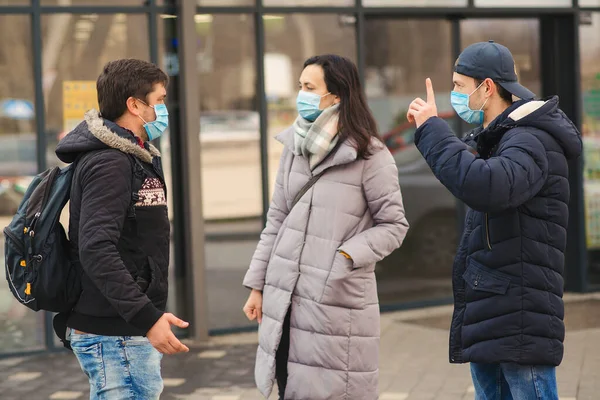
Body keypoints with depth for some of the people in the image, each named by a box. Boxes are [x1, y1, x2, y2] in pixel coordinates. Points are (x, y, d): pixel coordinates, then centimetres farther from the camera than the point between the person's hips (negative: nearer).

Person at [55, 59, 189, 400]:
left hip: (133, 333, 10)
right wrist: (147, 318, -29)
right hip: (114, 337, -10)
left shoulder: (137, 158, 15)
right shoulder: (108, 164, -17)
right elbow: (95, 250, -26)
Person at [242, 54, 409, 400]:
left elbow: (393, 225, -5)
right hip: (285, 298, 5)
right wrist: (258, 285, 13)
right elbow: (277, 221, 14)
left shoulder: (370, 155, -9)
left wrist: (347, 256, -17)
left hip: (337, 303, -5)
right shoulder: (295, 146, 9)